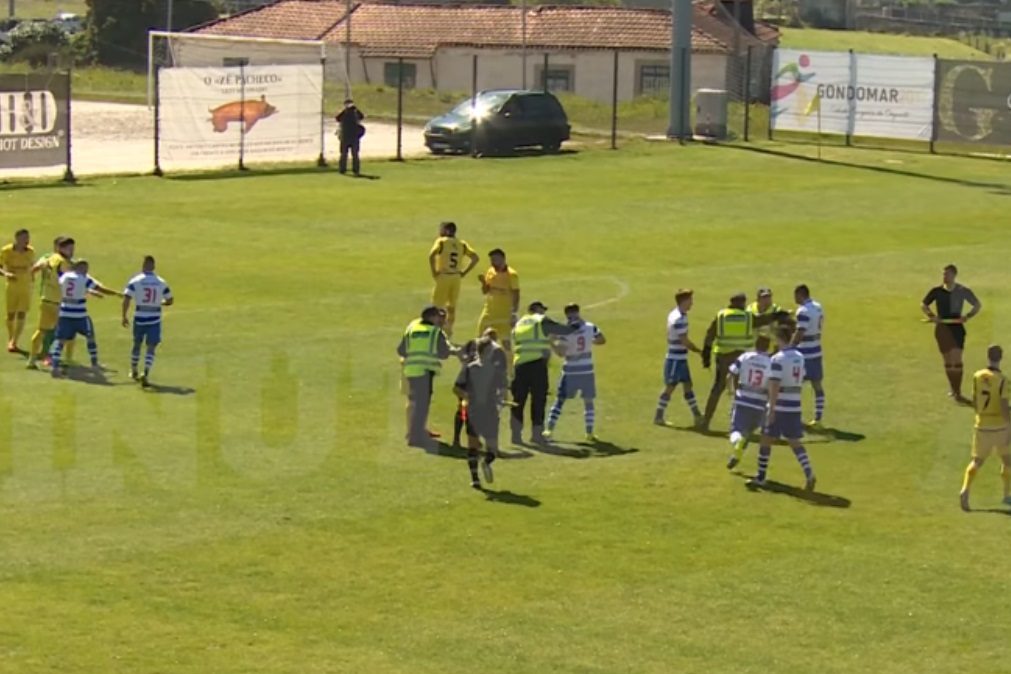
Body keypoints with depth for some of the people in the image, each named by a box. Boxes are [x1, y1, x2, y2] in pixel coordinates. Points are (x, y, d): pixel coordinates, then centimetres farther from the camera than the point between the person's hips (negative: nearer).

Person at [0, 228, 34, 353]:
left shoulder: (31, 251, -2)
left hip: (26, 286, 2)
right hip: (12, 286, -2)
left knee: (22, 315, -8)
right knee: (11, 314, 5)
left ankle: (14, 343, -7)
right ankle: (10, 341, 24)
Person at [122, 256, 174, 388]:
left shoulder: (135, 281, -6)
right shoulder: (161, 282, 0)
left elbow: (126, 299, -12)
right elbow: (170, 300, 8)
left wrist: (124, 316, -3)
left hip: (139, 318, 0)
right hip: (154, 320, 0)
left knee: (137, 344, 20)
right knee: (151, 348, 2)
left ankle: (133, 372, 36)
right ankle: (145, 375, -14)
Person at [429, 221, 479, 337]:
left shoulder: (441, 242, -6)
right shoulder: (462, 244, 9)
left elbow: (431, 255, -23)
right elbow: (475, 258, 4)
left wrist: (434, 271, -13)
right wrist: (464, 272, 5)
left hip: (443, 276, -5)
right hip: (456, 277, 5)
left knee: (437, 306, 1)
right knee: (451, 306, 16)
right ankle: (448, 332, 21)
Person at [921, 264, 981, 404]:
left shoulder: (962, 291, -3)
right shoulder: (937, 291, 0)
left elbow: (978, 304, 6)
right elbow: (923, 305, 11)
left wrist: (968, 316, -11)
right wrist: (931, 316, -8)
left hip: (956, 326, -2)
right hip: (942, 328, 2)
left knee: (956, 359, -10)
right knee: (948, 361, 8)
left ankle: (957, 392, -5)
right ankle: (954, 390, 23)